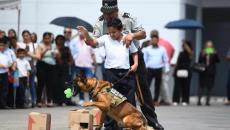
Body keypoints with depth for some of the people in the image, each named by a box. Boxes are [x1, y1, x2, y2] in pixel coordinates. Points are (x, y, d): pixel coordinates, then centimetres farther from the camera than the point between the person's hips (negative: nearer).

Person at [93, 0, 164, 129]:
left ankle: (152, 120, 12)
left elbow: (143, 34, -10)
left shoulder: (128, 19, -12)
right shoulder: (100, 24, -8)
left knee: (143, 88, 3)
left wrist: (132, 35, -30)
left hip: (134, 57, -1)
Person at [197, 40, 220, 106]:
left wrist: (215, 54, -18)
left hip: (211, 72, 1)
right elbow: (199, 61, -2)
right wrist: (203, 55, -16)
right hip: (203, 71, -1)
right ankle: (199, 100, -2)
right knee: (201, 86, -2)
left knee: (209, 87, 0)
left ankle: (207, 101, 3)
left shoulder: (214, 53, 5)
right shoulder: (202, 53, 4)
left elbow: (217, 61, -5)